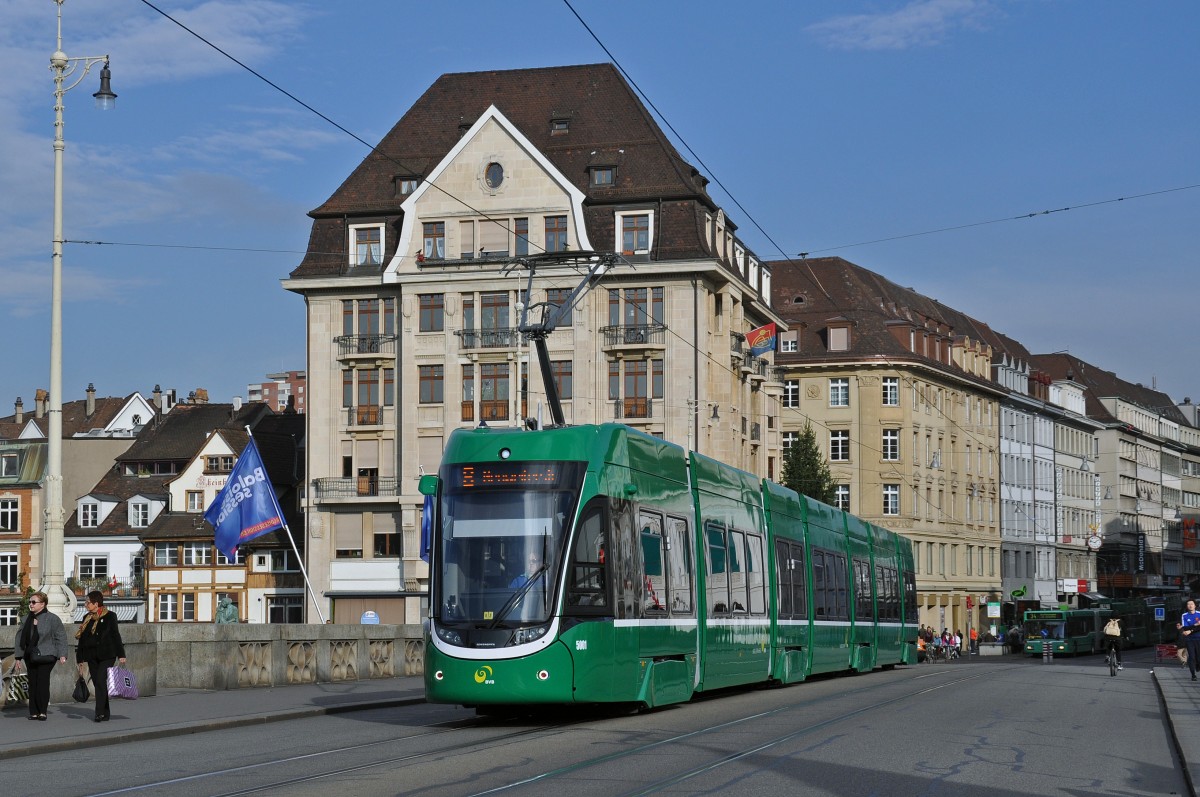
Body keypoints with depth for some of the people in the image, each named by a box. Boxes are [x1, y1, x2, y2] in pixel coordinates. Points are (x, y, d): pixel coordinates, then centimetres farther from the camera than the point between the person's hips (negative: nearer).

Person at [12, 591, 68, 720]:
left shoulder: (52, 618, -4)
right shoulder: (27, 619, 12)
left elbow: (61, 637, -4)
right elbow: (20, 637, 17)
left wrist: (62, 655, -11)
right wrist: (18, 656, 13)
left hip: (46, 657, -6)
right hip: (30, 657, 6)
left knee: (42, 682, -12)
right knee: (32, 683, 4)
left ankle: (42, 711, -7)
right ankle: (34, 712, 6)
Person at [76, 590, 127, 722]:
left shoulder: (109, 616, -1)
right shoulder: (87, 619, 13)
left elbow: (116, 635, -1)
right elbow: (82, 639, 15)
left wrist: (121, 655, -4)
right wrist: (80, 658, 13)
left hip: (107, 655, -5)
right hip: (92, 656, 5)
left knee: (101, 681, -17)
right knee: (98, 684, 5)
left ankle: (100, 713, -20)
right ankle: (105, 714, 10)